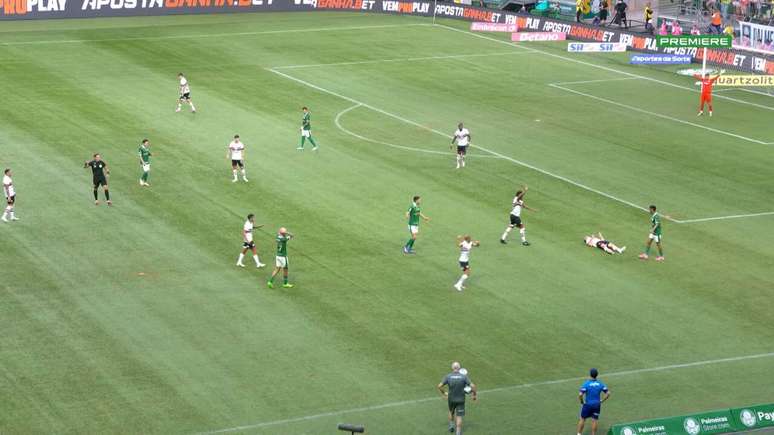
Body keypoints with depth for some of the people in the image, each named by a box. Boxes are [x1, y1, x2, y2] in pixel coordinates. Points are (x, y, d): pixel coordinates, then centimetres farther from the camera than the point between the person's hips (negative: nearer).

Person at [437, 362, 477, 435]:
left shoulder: (448, 376, -11)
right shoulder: (464, 376, -13)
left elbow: (439, 386, -11)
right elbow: (472, 386, -17)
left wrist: (443, 393, 7)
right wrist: (475, 394, 0)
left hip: (451, 399, 1)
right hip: (461, 399, -1)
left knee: (451, 412, 30)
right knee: (459, 416, 6)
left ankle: (451, 425, 34)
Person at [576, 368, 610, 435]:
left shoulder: (586, 384, -15)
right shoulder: (600, 384, -5)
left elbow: (580, 395, -22)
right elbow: (608, 393, -3)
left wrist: (582, 402, -4)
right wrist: (601, 401, 5)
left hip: (587, 404, -2)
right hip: (597, 405, 2)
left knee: (582, 419, 14)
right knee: (594, 421, 10)